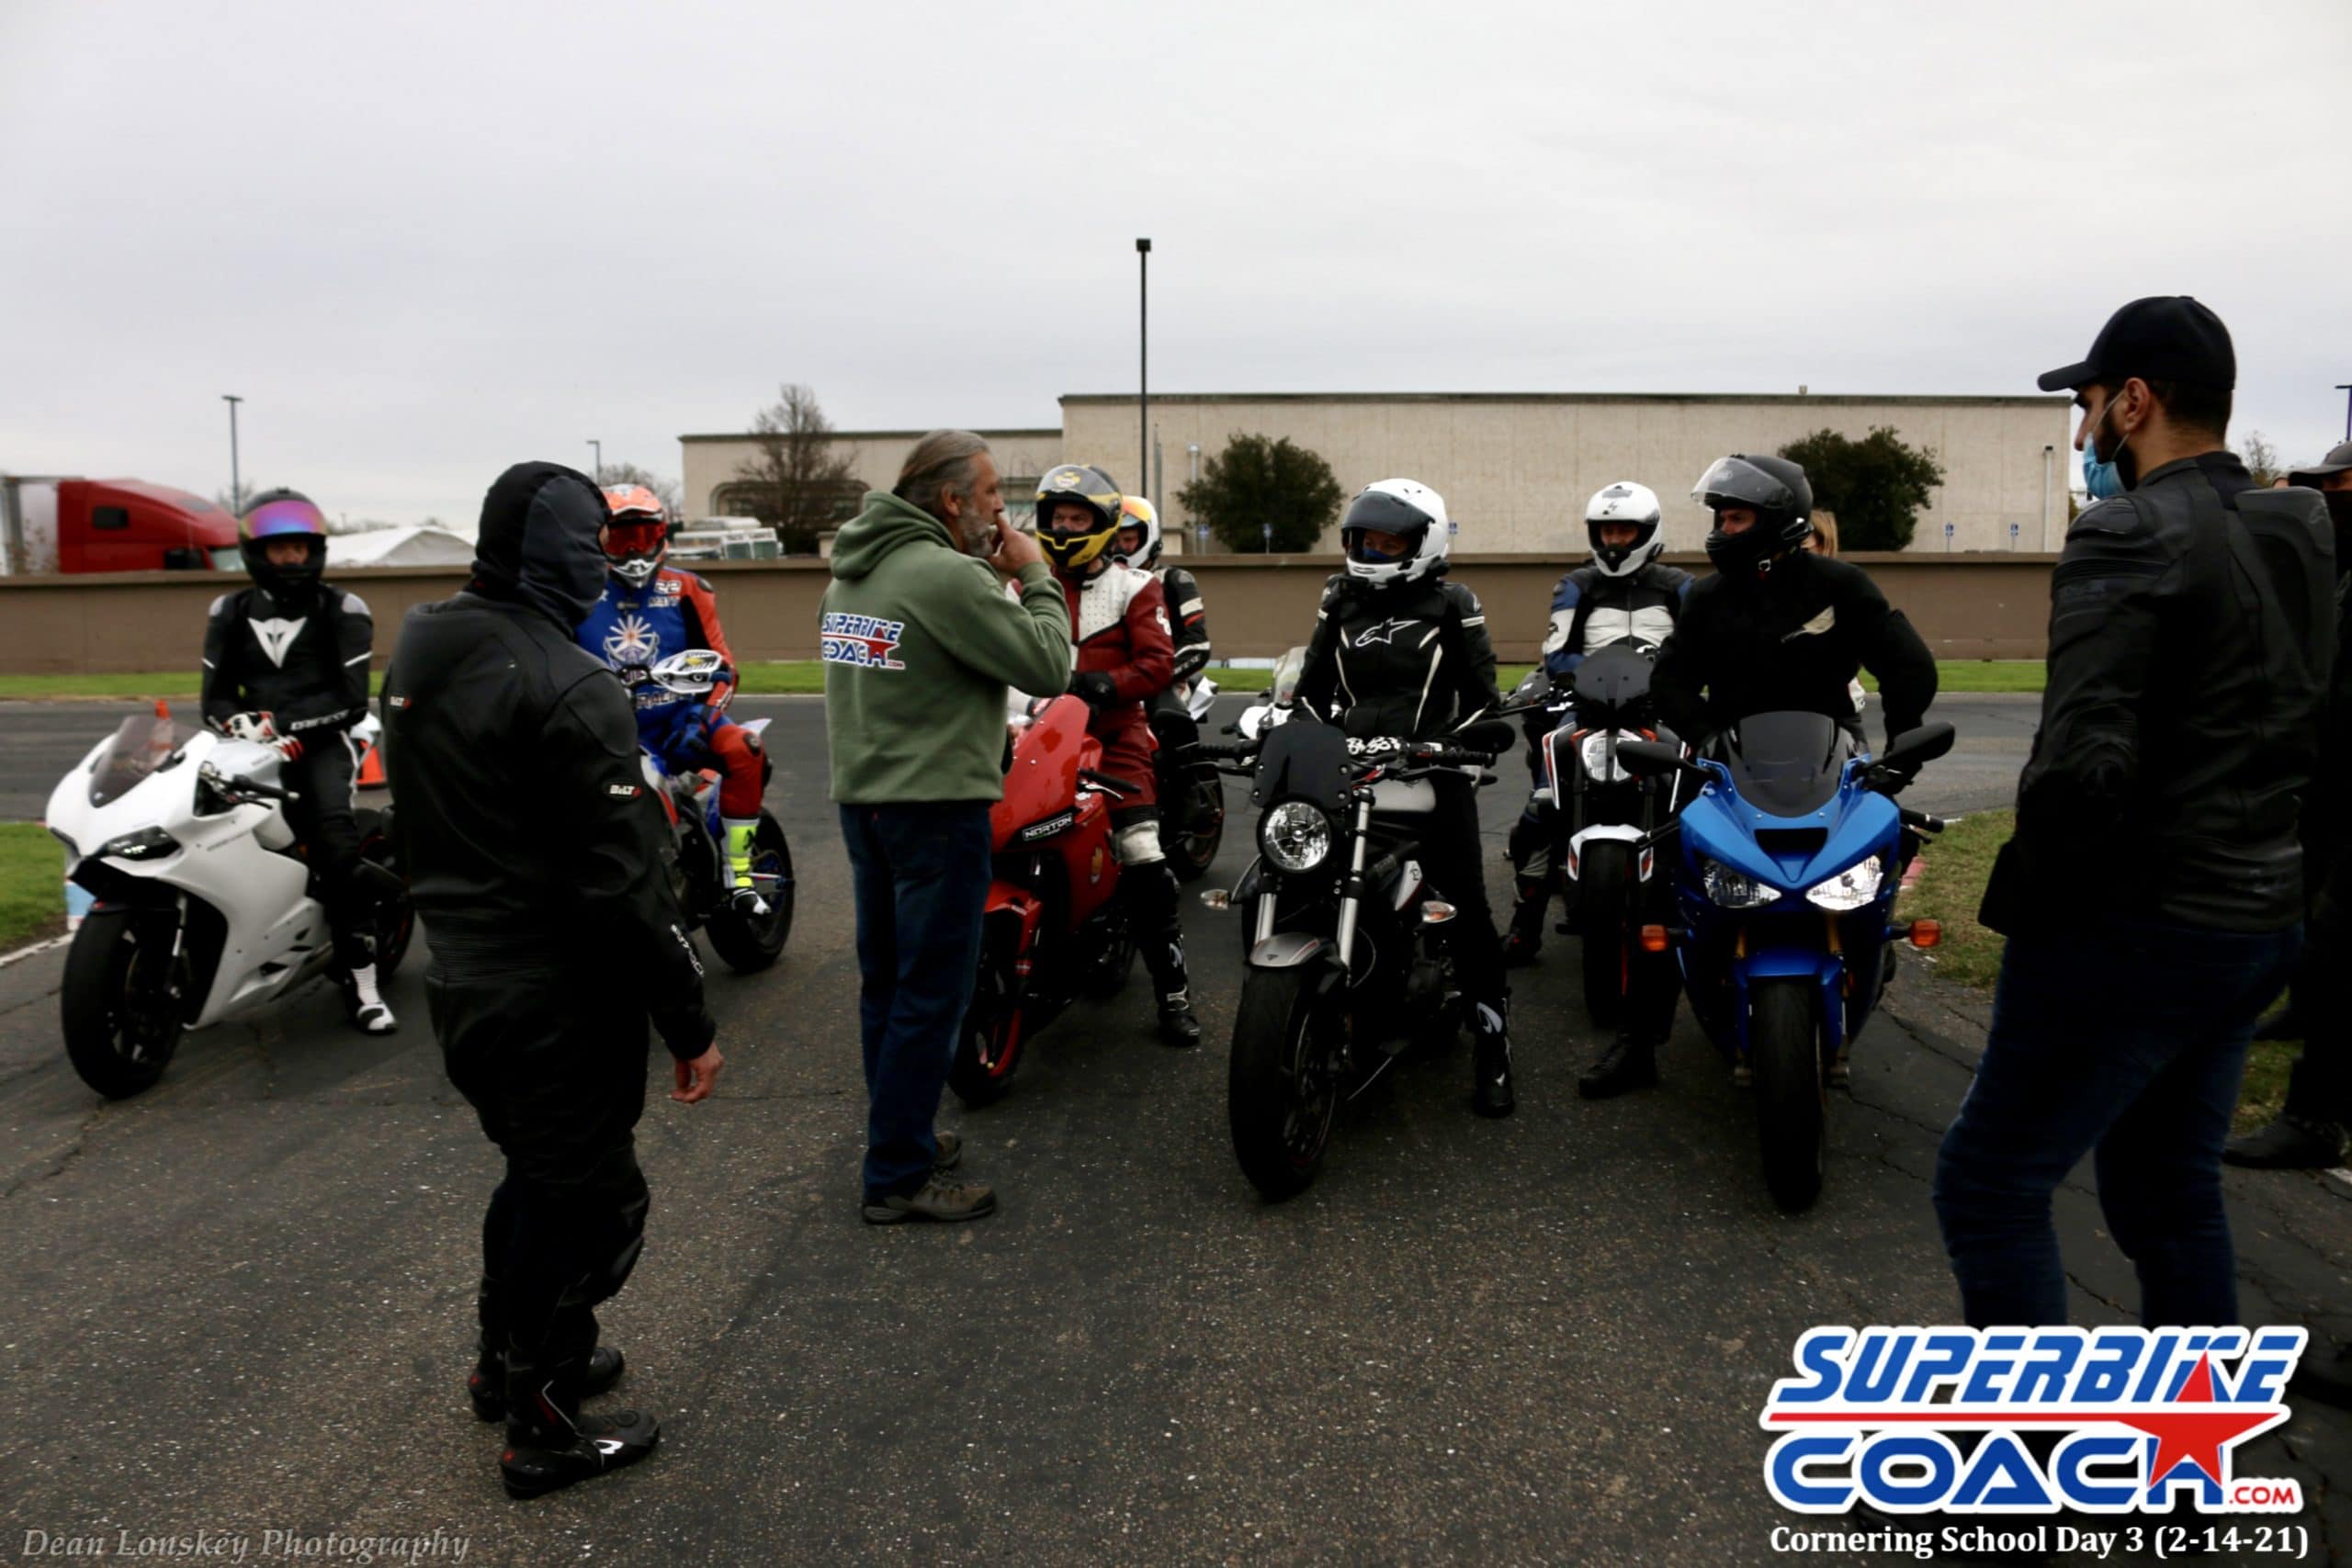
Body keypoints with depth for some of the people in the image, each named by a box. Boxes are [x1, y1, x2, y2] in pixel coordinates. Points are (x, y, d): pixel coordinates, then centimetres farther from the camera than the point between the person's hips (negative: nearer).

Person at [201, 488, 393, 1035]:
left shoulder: (344, 611, 4)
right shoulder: (231, 612, 15)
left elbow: (351, 700, -5)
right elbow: (215, 698, 10)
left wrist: (284, 723, -19)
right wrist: (241, 722, -14)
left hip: (320, 743, -4)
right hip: (251, 748, 4)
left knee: (338, 846, -25)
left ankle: (361, 982, -23)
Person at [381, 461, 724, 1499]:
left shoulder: (419, 655, 5)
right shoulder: (566, 690, -23)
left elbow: (421, 829, 15)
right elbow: (623, 883, -24)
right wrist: (690, 1025, -16)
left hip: (459, 977, 9)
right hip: (556, 1001, -9)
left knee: (536, 1172, 26)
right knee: (594, 1201, 8)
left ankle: (509, 1359, 43)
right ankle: (543, 1423, 21)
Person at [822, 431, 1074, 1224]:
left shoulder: (852, 569, 10)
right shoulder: (948, 577, -17)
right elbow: (1047, 666, -17)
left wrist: (988, 574, 12)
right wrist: (1036, 578, -4)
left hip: (863, 799, 9)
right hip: (936, 806, -9)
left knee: (886, 981, 17)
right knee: (931, 994, -2)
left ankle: (899, 1135, 29)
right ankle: (899, 1176, 5)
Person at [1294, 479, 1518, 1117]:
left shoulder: (1452, 605, 4)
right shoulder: (1339, 603, 16)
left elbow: (1481, 697, 2)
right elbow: (1313, 687, 21)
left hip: (1432, 773, -3)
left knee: (1467, 906, -5)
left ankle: (1491, 1041, 3)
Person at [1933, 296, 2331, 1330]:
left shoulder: (2129, 539, -17)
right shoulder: (2301, 538, 10)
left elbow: (2081, 765, -26)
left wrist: (2039, 886, -13)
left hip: (2136, 926, -9)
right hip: (2261, 921, 9)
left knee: (1989, 1186, 1)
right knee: (2170, 1188, 20)